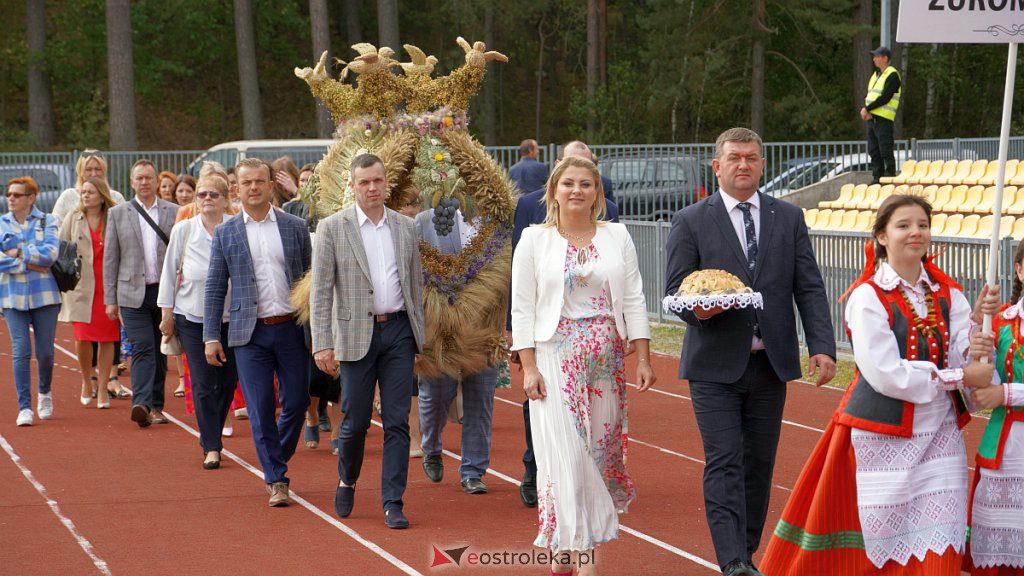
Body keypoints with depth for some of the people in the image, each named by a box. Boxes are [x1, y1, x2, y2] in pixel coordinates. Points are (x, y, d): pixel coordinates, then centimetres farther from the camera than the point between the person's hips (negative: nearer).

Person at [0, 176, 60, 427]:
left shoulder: (47, 221, 4)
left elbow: (50, 253, -11)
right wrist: (29, 264, -12)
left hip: (44, 295, -1)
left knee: (45, 352, 3)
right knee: (20, 351, -6)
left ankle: (44, 392, 32)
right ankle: (24, 407, -1)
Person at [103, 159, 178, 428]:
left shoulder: (173, 212, 5)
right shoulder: (118, 213, 5)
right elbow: (110, 258, 5)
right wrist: (110, 299, 0)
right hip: (133, 293, -1)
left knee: (160, 351, 8)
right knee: (142, 348, -14)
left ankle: (156, 406, 17)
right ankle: (141, 404, -23)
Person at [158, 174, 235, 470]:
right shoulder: (183, 230, 2)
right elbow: (170, 272, 8)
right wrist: (167, 313, 8)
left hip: (231, 316, 0)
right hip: (192, 317, 0)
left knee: (228, 382, 5)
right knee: (203, 385, -5)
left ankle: (210, 436, 27)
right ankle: (211, 447, 2)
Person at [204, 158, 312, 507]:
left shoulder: (295, 228, 5)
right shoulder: (225, 234, 4)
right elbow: (214, 287, 6)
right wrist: (211, 337, 0)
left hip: (291, 328, 1)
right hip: (250, 334, -1)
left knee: (296, 403, 5)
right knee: (261, 410, -2)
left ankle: (277, 460, 29)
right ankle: (276, 479, 6)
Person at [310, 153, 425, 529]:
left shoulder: (406, 227, 9)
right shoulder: (332, 228, -2)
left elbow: (416, 284, 13)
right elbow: (320, 290, -4)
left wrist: (420, 338, 11)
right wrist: (322, 343, -11)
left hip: (399, 330, 2)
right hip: (356, 333, -2)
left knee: (397, 421, 0)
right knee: (355, 420, 4)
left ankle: (393, 502, 5)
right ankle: (347, 481, 31)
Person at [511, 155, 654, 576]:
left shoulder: (617, 236, 7)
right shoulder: (534, 240, 2)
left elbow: (634, 300, 6)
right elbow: (522, 308, 0)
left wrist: (643, 359, 0)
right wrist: (528, 367, -7)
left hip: (607, 358, 3)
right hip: (556, 357, -2)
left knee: (600, 449, 5)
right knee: (564, 452, -9)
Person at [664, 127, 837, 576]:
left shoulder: (789, 218, 9)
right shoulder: (691, 221, 1)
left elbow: (810, 287, 6)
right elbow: (675, 293, -1)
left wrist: (822, 346, -7)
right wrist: (698, 308, -24)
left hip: (770, 364, 3)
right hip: (715, 365, -3)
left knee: (759, 463, 8)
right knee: (724, 461, -10)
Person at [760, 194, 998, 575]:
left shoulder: (946, 293, 6)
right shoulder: (868, 297, -10)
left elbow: (963, 359, -1)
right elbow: (887, 375, -17)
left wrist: (977, 320, -20)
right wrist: (959, 377, -13)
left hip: (939, 432, 5)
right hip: (884, 434, -5)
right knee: (882, 535, 3)